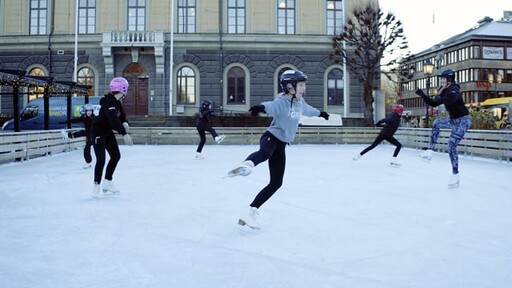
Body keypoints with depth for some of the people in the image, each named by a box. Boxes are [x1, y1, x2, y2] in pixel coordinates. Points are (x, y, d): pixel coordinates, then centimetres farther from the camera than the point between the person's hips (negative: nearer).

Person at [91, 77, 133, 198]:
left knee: (116, 156, 11)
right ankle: (97, 185, 7)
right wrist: (124, 134, -48)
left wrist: (125, 122, -19)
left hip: (108, 131, 10)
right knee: (101, 160, -9)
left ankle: (107, 182, 22)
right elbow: (113, 120, -41)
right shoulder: (109, 102, -29)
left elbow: (121, 115, 5)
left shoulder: (117, 101, 1)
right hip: (98, 132, -10)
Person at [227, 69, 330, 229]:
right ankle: (246, 165, -79)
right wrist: (261, 107, -63)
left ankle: (251, 212, 4)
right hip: (271, 137, -7)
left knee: (276, 182, 0)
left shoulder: (300, 101, 11)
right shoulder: (282, 101, -15)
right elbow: (272, 106, -38)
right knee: (265, 153, -45)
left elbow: (307, 110, 35)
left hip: (281, 145, 7)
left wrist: (320, 113, 55)